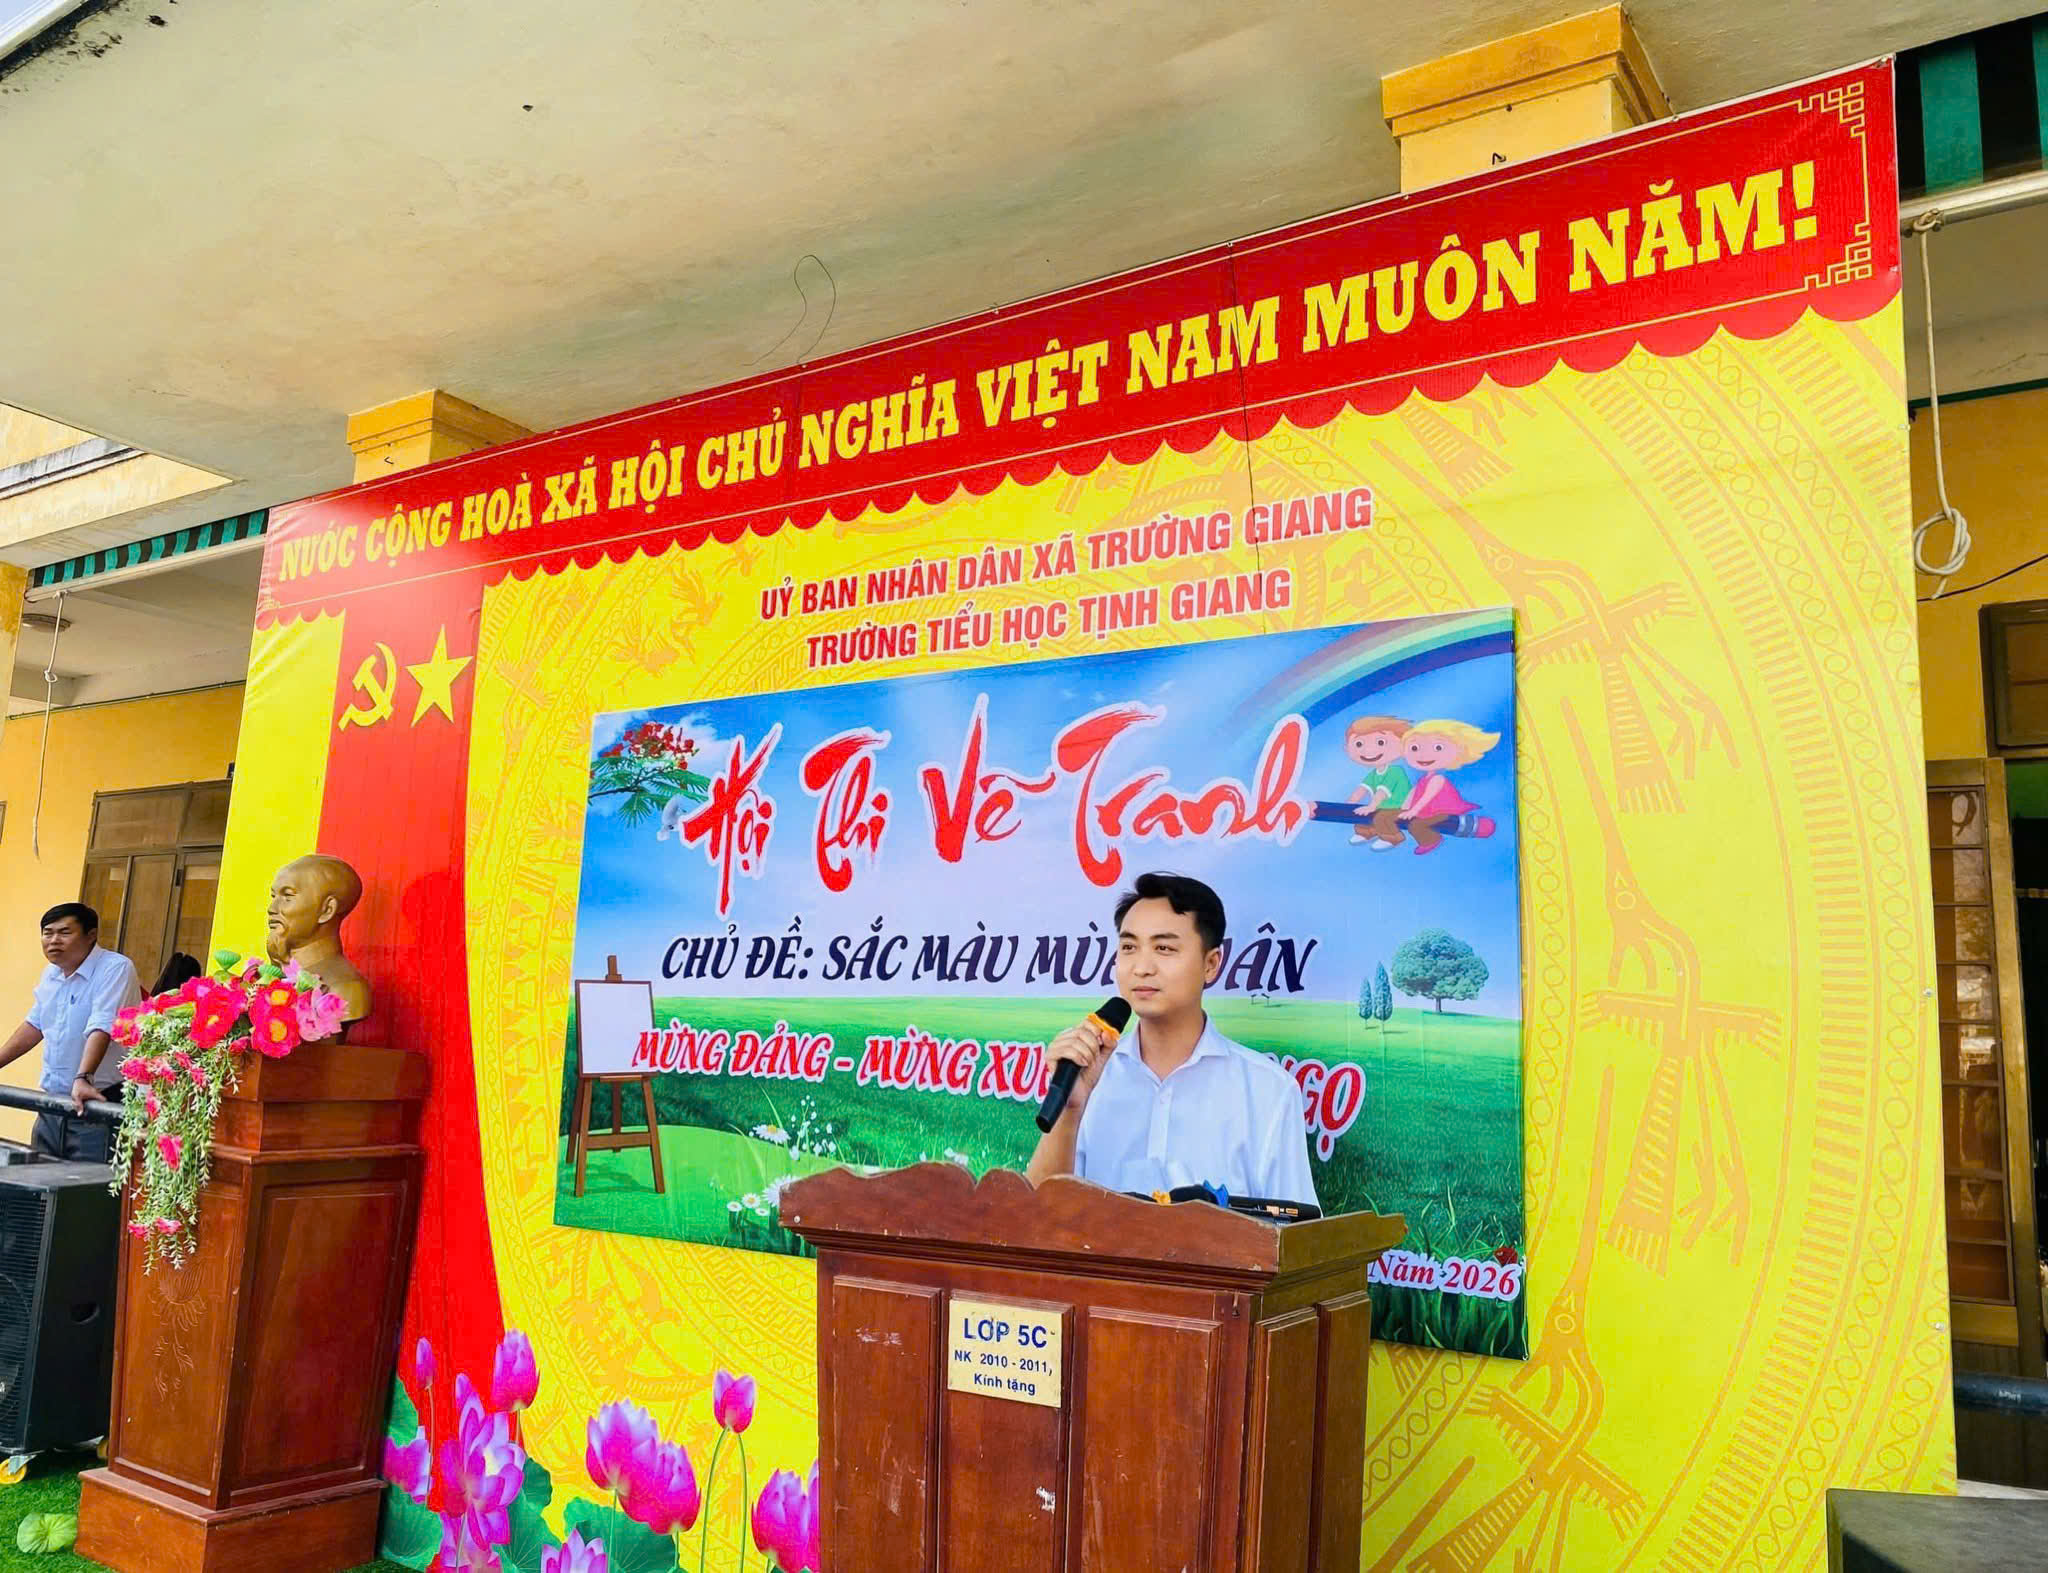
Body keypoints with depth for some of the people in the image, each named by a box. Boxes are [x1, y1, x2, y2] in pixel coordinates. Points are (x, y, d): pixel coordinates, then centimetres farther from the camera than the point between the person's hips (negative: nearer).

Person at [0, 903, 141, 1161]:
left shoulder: (115, 968, -14)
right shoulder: (51, 974, 11)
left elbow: (101, 1028, -26)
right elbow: (35, 1025, 25)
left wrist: (83, 1079, -37)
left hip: (97, 1103, -8)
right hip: (52, 1105, 8)